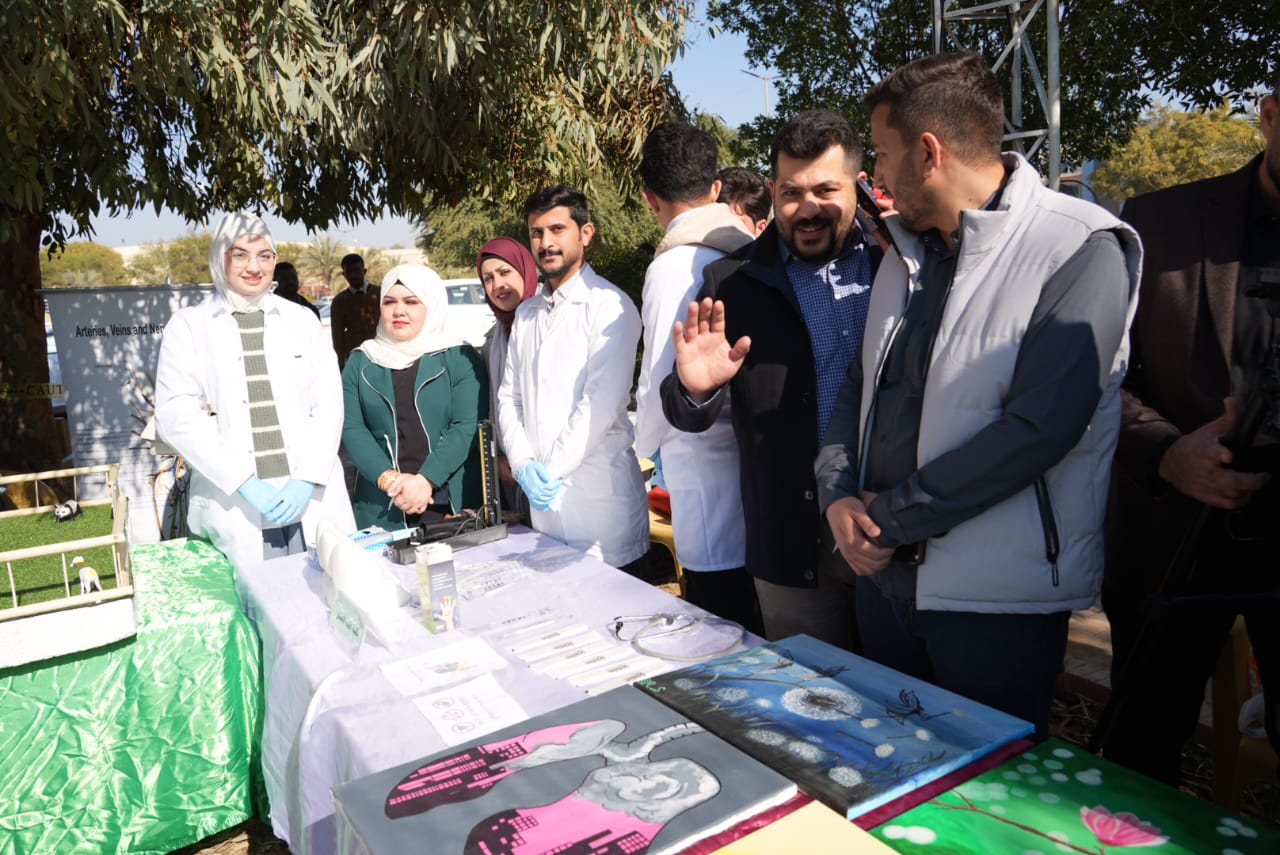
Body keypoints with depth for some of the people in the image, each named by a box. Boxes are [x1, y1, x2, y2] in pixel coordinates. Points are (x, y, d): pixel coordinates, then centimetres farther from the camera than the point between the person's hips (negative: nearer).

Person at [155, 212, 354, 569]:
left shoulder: (302, 320, 12)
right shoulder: (188, 326, 7)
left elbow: (329, 405, 5)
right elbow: (176, 416, -3)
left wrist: (307, 479, -9)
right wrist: (245, 483, -13)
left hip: (314, 504, 2)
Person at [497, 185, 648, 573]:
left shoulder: (609, 305, -8)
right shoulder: (527, 313, 15)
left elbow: (601, 404, -16)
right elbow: (509, 398, 12)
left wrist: (550, 469, -12)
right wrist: (524, 465, -4)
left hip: (600, 493, -6)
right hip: (543, 494, 6)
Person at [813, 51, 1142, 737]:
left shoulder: (1081, 251, -14)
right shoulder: (907, 251, 9)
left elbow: (1037, 429, -23)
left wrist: (888, 516, -17)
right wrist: (837, 496, -6)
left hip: (999, 601, -6)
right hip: (882, 572, 7)